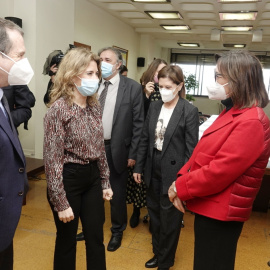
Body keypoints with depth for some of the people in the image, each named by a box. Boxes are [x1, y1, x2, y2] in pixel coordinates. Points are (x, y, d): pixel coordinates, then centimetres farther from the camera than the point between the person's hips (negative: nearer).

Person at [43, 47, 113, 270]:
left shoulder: (94, 105, 4)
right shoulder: (59, 108, -16)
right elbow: (52, 159, -16)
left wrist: (105, 182, 12)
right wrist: (61, 202, -15)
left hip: (93, 177, 6)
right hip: (68, 178, -6)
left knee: (96, 239, 16)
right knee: (67, 241, 14)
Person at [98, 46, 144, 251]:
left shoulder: (132, 87, -8)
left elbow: (138, 123, -7)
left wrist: (133, 154, -7)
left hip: (117, 149, -3)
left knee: (117, 194, 12)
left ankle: (117, 232, 35)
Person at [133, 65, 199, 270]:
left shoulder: (189, 111, -13)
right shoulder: (154, 106, 3)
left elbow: (191, 148, -12)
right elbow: (145, 139, 8)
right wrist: (139, 167, 8)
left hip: (173, 173, -5)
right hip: (153, 170, 6)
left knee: (169, 219, 11)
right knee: (155, 216, 19)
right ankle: (158, 253, 41)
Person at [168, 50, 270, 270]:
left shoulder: (251, 122, -22)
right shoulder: (232, 113, 11)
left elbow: (220, 171, -26)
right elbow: (204, 153, 10)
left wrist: (181, 187, -15)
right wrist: (182, 176, -2)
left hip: (221, 212, -9)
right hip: (210, 207, 9)